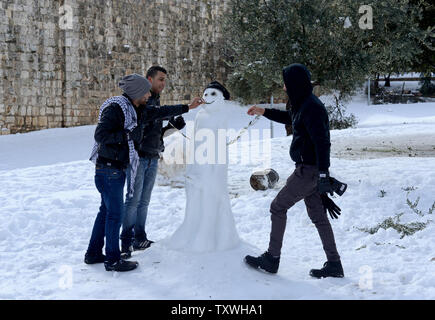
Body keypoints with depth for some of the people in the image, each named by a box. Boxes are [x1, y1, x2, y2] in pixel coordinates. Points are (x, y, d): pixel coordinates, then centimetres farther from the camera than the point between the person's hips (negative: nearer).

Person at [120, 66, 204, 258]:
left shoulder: (155, 101, 19)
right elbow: (156, 112, -29)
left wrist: (170, 127, 4)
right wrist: (186, 108, -33)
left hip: (152, 158, 8)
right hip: (138, 156, -8)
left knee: (144, 201, 11)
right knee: (133, 199, -8)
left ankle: (140, 239, 17)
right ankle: (126, 242, -3)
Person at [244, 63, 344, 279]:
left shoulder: (311, 108, -19)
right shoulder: (304, 104, 12)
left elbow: (322, 142, -25)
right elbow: (289, 118, 34)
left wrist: (323, 174, -28)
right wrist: (264, 112, 34)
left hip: (309, 170, -10)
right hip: (309, 169, 10)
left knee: (278, 207, 1)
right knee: (318, 215, 11)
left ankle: (272, 258, 10)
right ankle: (334, 264, 15)